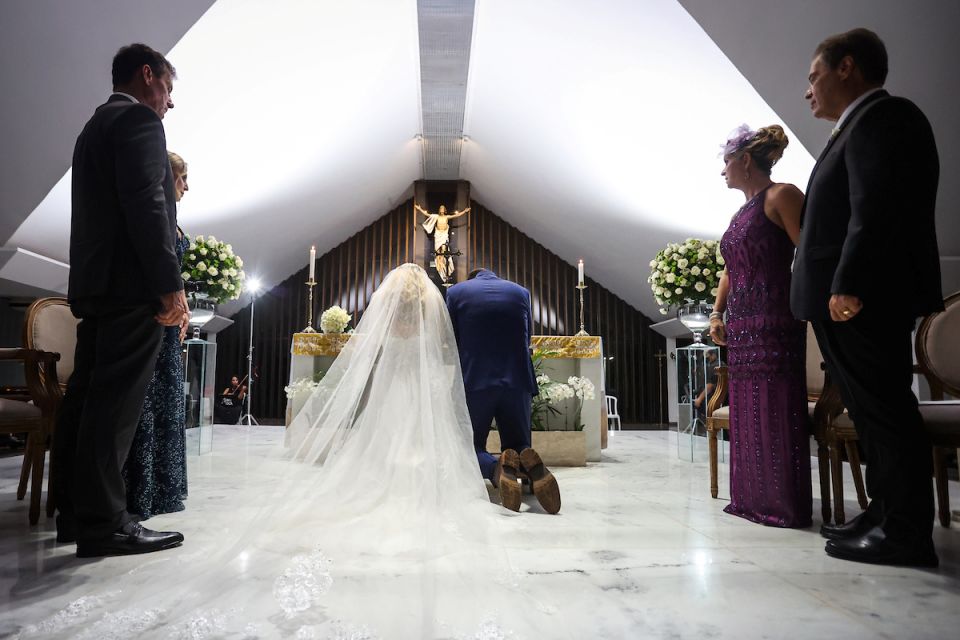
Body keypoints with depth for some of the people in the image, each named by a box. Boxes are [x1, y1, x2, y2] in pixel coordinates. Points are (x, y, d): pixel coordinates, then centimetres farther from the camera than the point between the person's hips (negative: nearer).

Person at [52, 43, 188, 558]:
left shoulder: (94, 126, 26)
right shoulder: (139, 119, -4)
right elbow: (146, 204, -17)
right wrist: (171, 284, -18)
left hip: (94, 284, 10)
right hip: (132, 284, -10)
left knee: (86, 398, 10)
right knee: (116, 402, -9)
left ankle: (74, 512, 17)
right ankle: (103, 522, -5)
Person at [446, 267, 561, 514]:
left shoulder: (456, 292, 7)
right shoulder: (521, 292, 13)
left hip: (474, 382, -1)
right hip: (518, 381, 2)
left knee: (471, 448, 15)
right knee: (518, 445, 18)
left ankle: (496, 468, -22)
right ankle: (531, 466, -20)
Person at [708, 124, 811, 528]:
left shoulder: (781, 196, -5)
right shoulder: (743, 211, 20)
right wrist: (717, 315, 14)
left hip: (774, 323, -9)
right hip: (740, 327, 9)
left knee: (776, 412, -4)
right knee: (745, 412, 11)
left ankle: (785, 506, 6)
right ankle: (751, 499, 21)